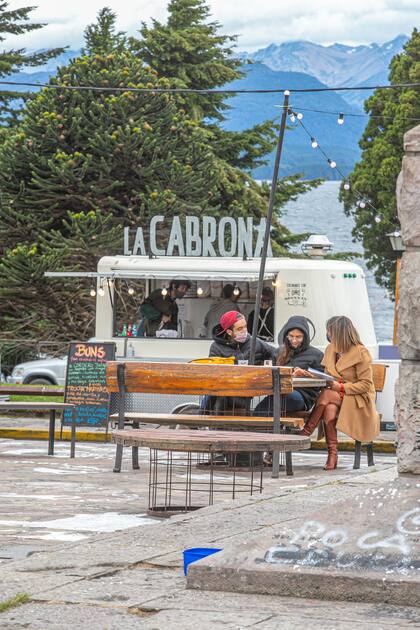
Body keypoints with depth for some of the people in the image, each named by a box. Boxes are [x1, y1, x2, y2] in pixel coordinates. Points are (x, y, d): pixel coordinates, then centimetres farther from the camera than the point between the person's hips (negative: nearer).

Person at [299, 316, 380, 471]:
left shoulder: (361, 353, -10)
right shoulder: (330, 349, 12)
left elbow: (366, 385, -12)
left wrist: (341, 388, -20)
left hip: (359, 401, -5)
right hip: (336, 397, 5)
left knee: (327, 395, -33)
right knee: (329, 408, -33)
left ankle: (306, 432, -24)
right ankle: (332, 455, -37)